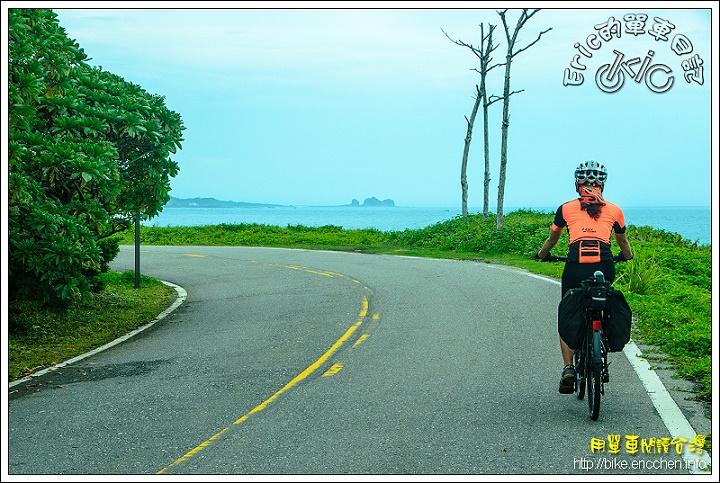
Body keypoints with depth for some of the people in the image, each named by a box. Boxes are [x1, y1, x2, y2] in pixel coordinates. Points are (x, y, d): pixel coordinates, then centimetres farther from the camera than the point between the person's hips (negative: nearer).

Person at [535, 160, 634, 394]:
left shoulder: (566, 208, 13)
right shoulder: (614, 210, 14)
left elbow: (552, 239, 29)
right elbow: (623, 242, 32)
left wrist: (541, 255, 49)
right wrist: (627, 256, 54)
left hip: (575, 268, -1)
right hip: (604, 268, 1)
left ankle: (568, 368, 4)